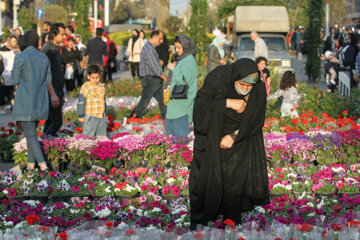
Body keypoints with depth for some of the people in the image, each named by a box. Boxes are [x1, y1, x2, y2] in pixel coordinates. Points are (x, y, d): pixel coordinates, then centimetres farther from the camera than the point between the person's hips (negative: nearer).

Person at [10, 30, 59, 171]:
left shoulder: (20, 57, -12)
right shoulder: (44, 58, 5)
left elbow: (15, 80, -5)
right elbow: (48, 81, 14)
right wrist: (53, 95, 30)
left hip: (25, 104, -6)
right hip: (40, 103, 6)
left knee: (31, 135, -3)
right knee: (31, 131, 20)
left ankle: (43, 165, -14)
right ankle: (31, 164, 23)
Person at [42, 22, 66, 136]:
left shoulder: (56, 49, 16)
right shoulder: (47, 50, -14)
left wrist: (61, 95, 24)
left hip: (57, 92, 10)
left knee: (50, 120, 13)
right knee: (57, 121, -11)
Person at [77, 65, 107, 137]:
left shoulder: (102, 87, 13)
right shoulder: (85, 87, -7)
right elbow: (81, 102, -7)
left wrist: (104, 113, 27)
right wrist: (81, 116, -9)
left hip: (101, 117, 6)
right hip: (90, 117, -6)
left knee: (102, 135, 10)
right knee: (89, 135, -7)